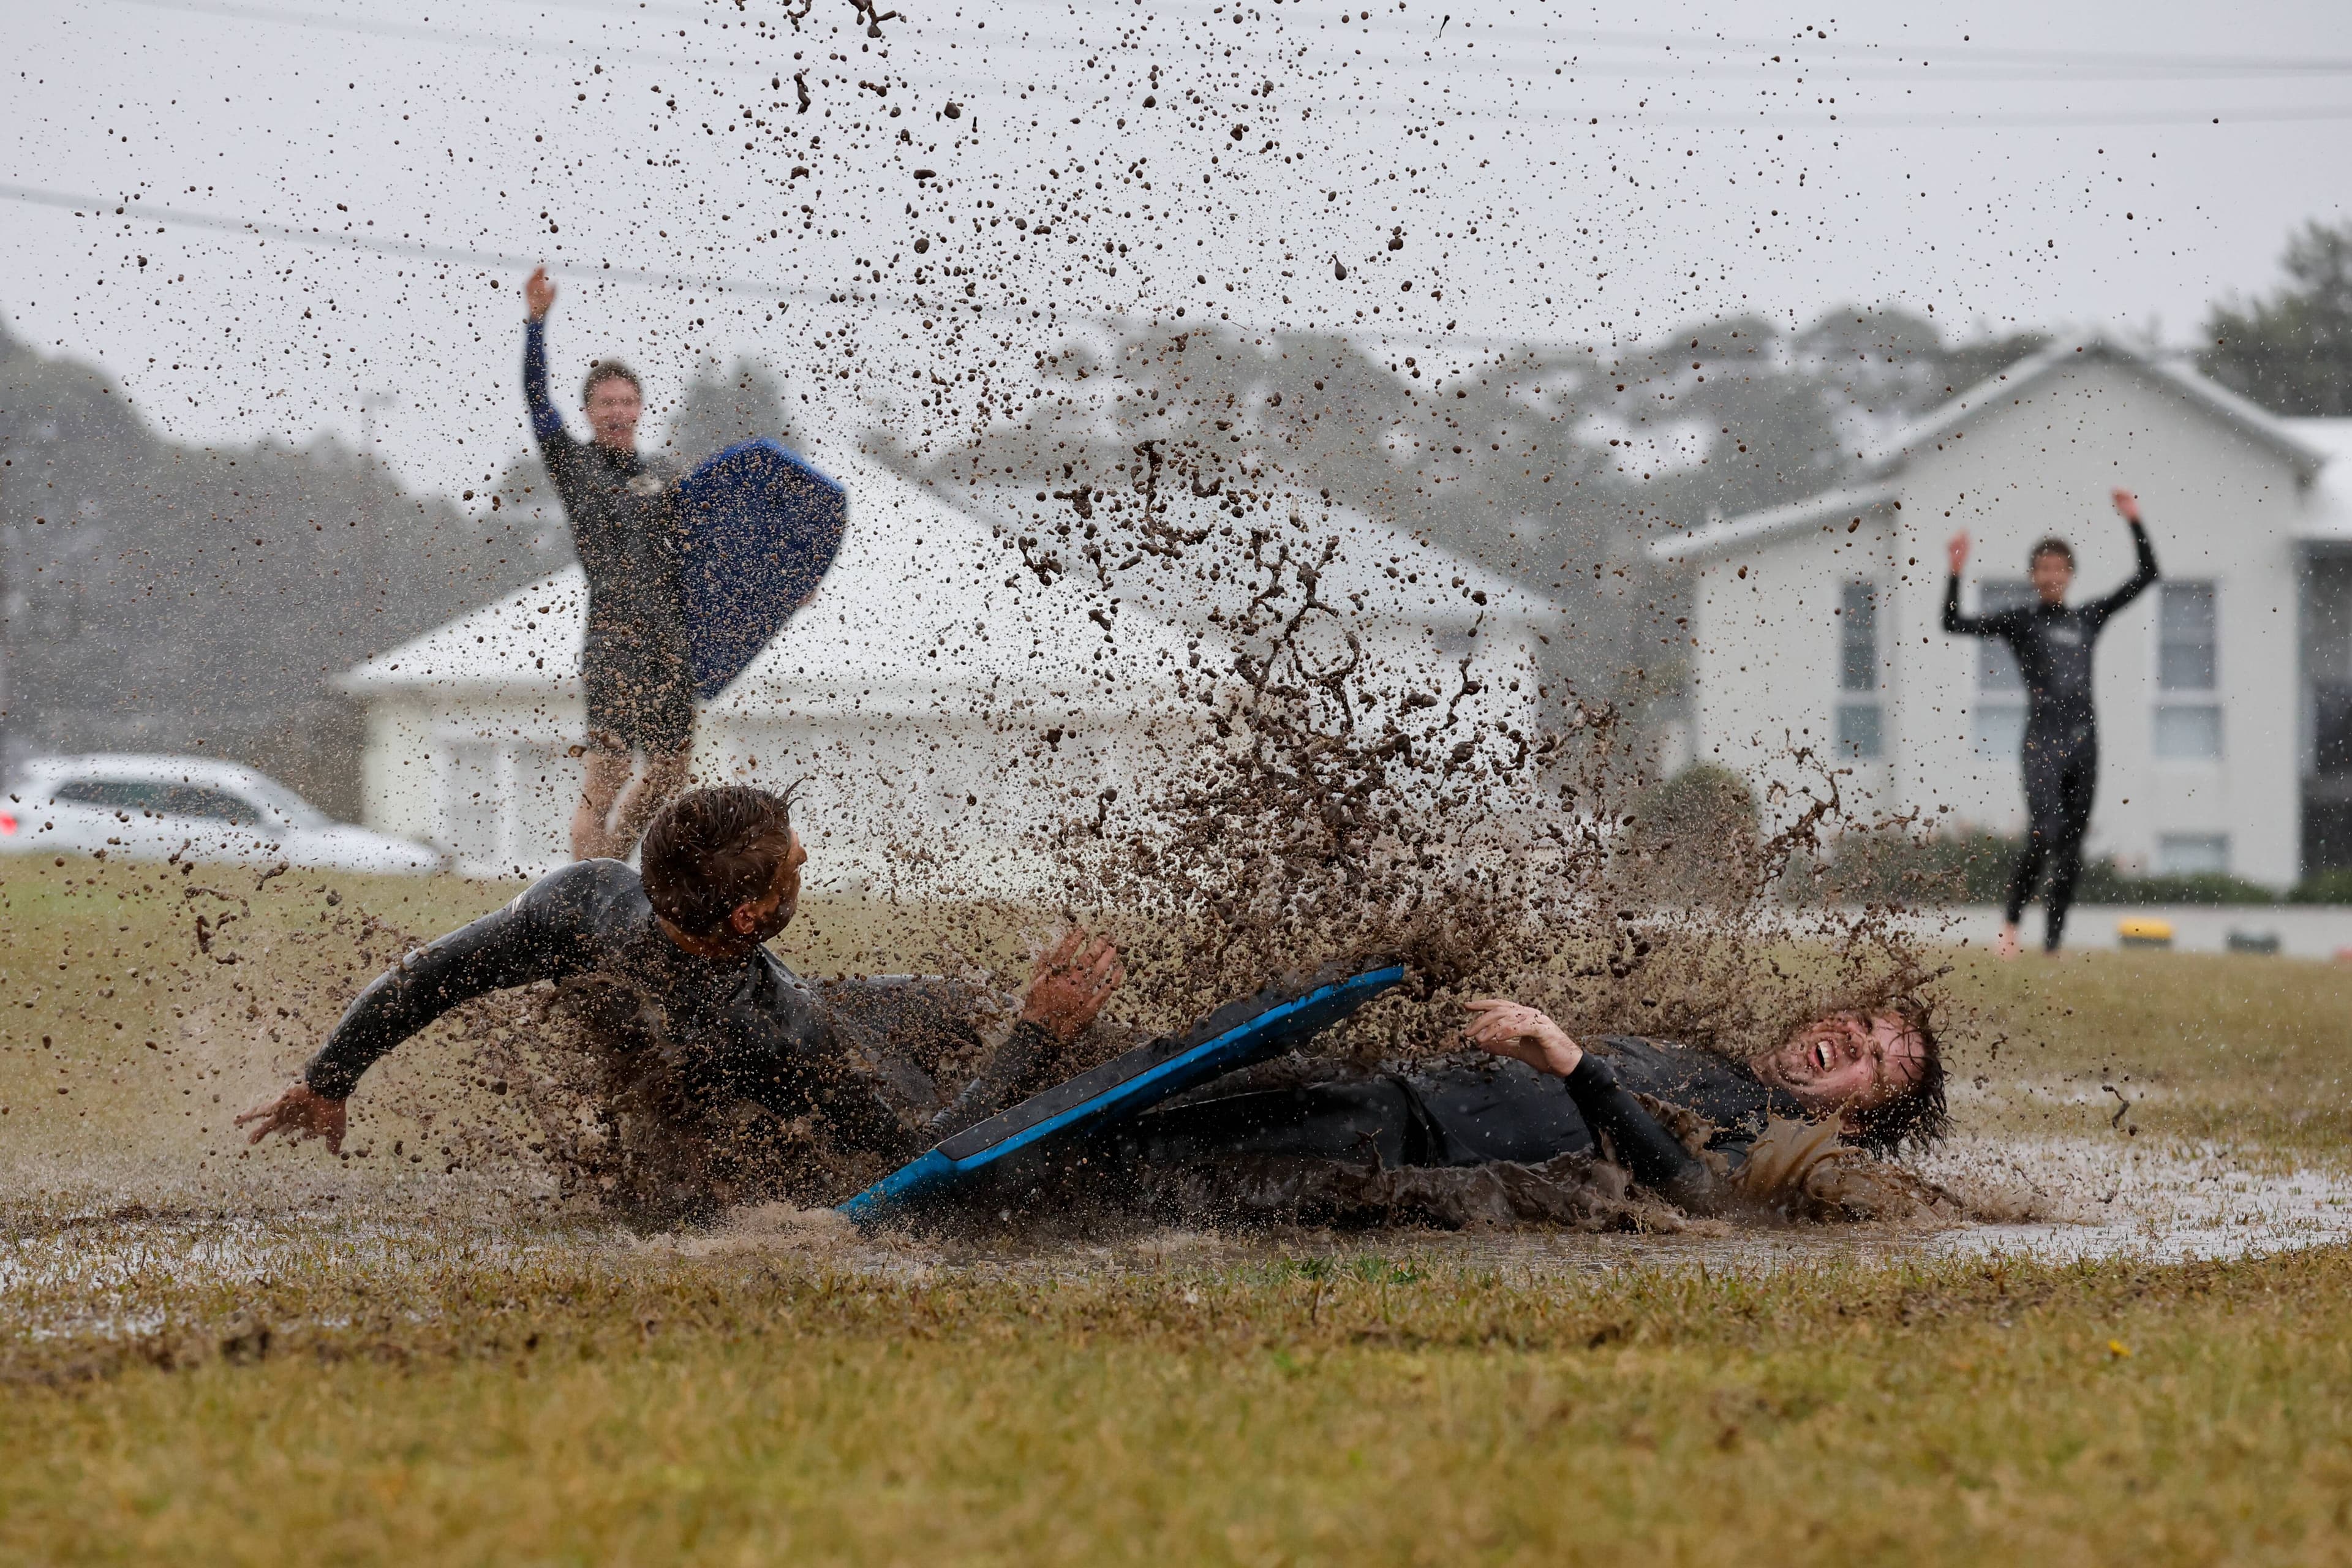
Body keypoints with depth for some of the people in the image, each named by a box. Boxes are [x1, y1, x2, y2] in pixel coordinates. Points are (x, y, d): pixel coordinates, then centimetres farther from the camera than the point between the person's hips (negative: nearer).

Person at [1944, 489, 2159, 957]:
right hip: (2042, 742, -4)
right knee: (2043, 837, -19)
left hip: (2084, 743, 4)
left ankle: (2052, 944, 10)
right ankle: (2011, 920, 1)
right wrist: (1955, 574, -13)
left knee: (2072, 850, 4)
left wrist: (2135, 523, 11)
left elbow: (2147, 576, 18)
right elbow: (1956, 624, -3)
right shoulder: (2019, 621, 6)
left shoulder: (2088, 618, 15)